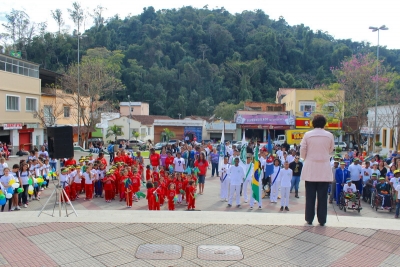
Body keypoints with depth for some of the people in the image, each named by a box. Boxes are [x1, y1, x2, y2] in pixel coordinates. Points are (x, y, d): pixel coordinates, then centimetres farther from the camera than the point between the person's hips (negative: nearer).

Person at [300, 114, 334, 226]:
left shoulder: (307, 135, -4)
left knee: (310, 195, 7)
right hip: (324, 170, 0)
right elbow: (331, 150, 11)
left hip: (310, 169, 0)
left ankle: (309, 219, 13)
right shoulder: (329, 135, -3)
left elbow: (302, 152, -1)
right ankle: (322, 220, 11)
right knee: (322, 196, 6)